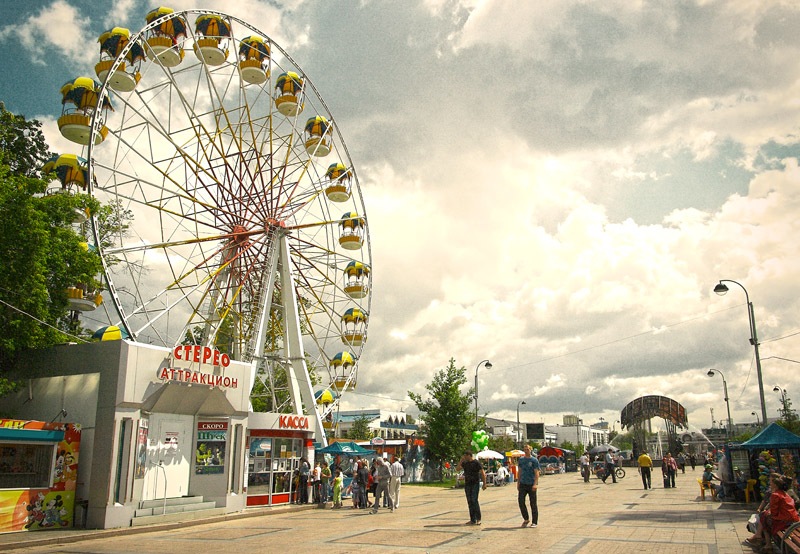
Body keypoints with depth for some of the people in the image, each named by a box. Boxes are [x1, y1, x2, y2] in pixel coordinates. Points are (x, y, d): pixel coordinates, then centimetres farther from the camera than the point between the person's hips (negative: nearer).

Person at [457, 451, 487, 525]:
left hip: (475, 484, -6)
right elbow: (457, 468, 6)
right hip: (467, 484, 6)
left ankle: (478, 519, -5)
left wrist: (484, 484, -11)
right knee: (469, 502, 6)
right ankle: (472, 520, 11)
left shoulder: (476, 463, -8)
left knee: (474, 500, -13)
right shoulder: (465, 463, 10)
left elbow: (483, 473, -7)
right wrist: (461, 460, -3)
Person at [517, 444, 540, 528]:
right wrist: (518, 483, 13)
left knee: (533, 503, 1)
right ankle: (526, 519, 13)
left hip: (531, 485, -4)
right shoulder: (521, 459, 10)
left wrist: (535, 484, -20)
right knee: (520, 501, -4)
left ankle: (534, 522, 12)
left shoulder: (534, 460, -4)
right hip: (523, 484, 4)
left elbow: (537, 473, -9)